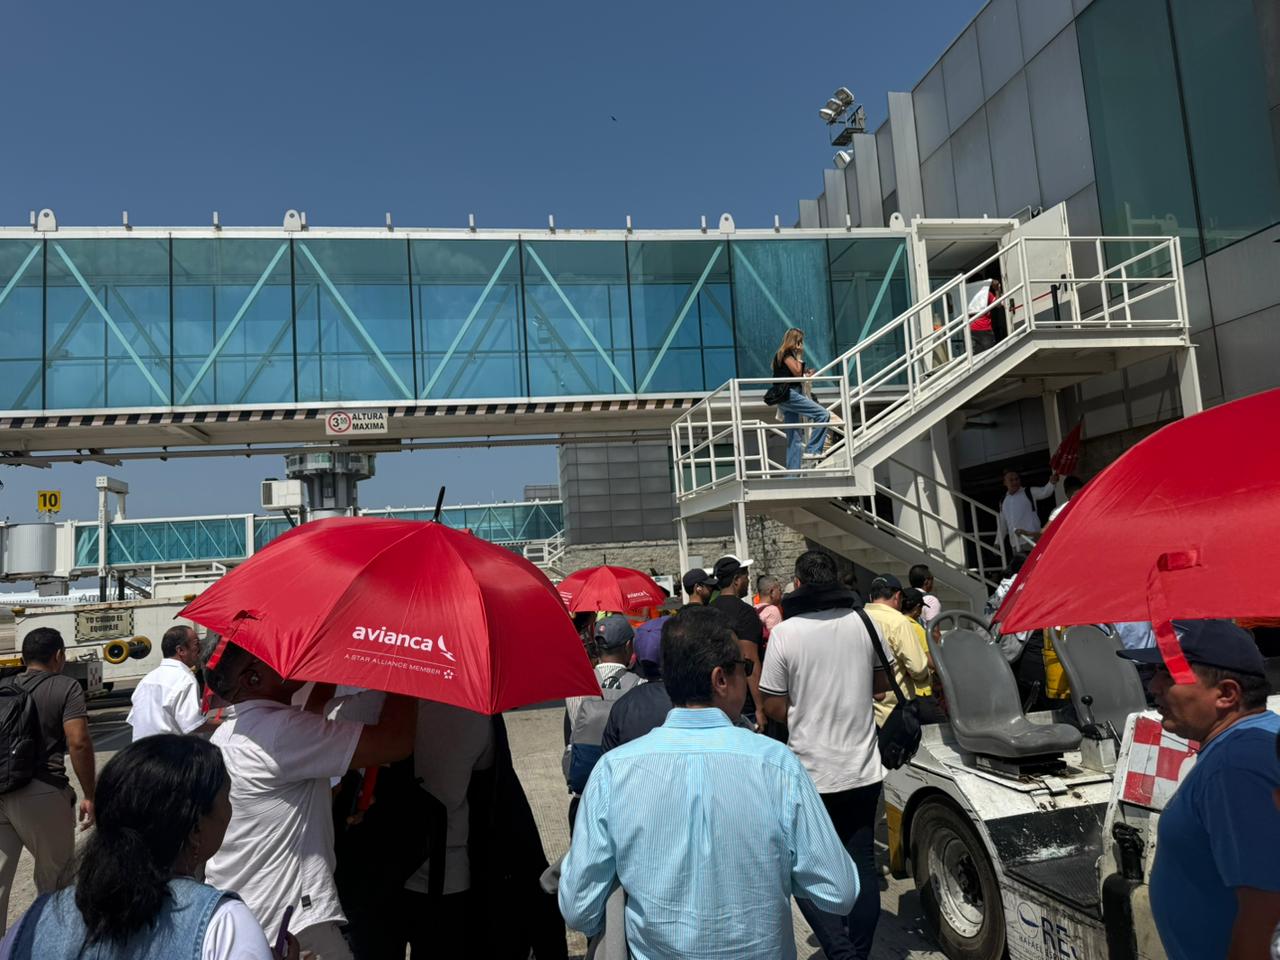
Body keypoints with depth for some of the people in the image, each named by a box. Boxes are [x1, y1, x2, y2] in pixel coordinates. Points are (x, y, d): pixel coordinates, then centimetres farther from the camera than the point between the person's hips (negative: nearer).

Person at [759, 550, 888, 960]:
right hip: (863, 770, 4)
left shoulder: (785, 632, -14)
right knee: (862, 865, 16)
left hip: (811, 772, -4)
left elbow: (774, 706, -10)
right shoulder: (863, 622, -3)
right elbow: (883, 680, 10)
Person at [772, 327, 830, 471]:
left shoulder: (780, 354, 24)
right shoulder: (787, 353, -4)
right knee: (823, 414, -17)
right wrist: (799, 356, 0)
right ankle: (812, 450, -16)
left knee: (794, 439, 8)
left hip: (784, 399, 10)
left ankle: (793, 473, 7)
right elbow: (797, 372, -11)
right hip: (789, 395, -10)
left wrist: (806, 375, 20)